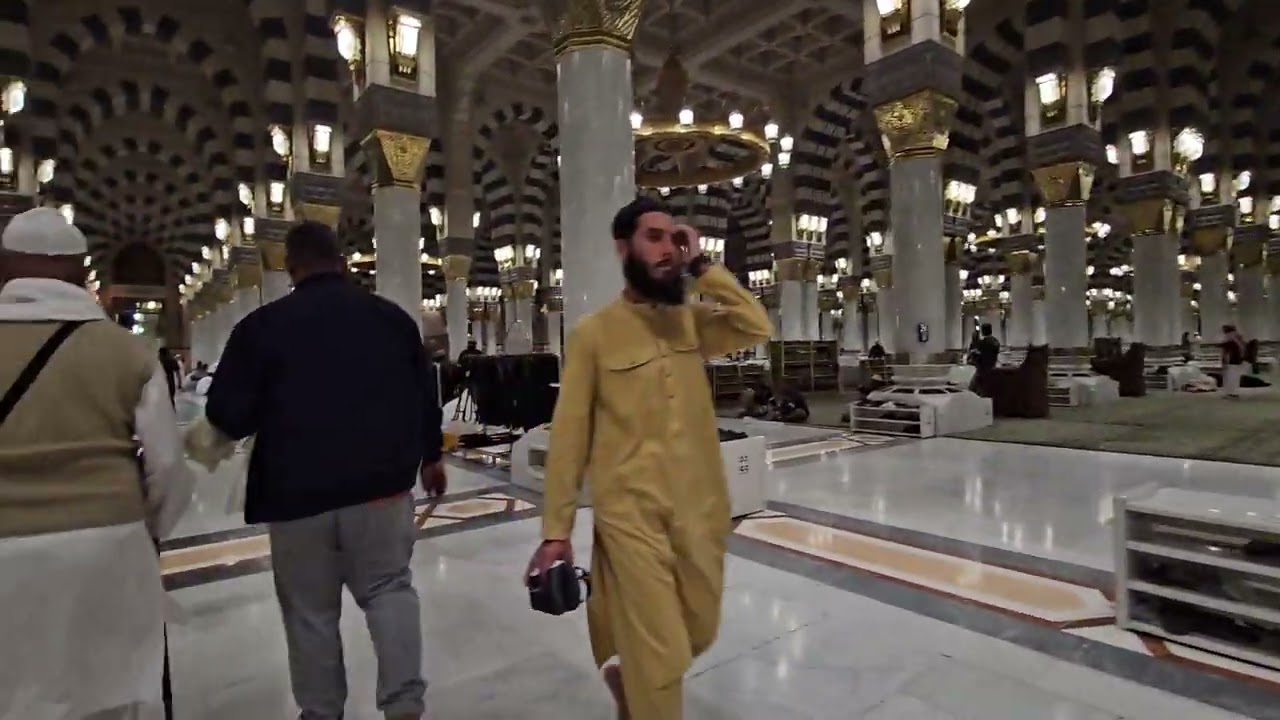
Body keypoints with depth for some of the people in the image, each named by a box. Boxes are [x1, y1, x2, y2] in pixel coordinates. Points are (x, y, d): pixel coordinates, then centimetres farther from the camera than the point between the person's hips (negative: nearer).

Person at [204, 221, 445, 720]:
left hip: (297, 493, -1)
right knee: (389, 589, 13)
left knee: (310, 609, 14)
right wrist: (429, 457, 21)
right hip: (380, 484, 2)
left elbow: (227, 417, -4)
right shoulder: (392, 317, 3)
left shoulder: (260, 326, -5)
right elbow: (425, 395, 8)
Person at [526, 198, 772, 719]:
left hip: (702, 510, 5)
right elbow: (569, 437, -7)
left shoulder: (692, 322, 5)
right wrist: (556, 530, -6)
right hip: (631, 516, -5)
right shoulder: (594, 332, -8)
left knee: (698, 635, 23)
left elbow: (756, 328, -12)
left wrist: (701, 266, -10)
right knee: (661, 660, 3)